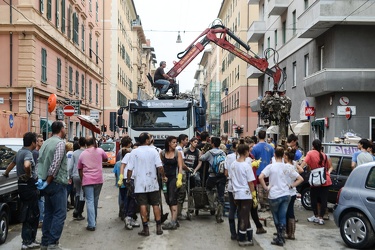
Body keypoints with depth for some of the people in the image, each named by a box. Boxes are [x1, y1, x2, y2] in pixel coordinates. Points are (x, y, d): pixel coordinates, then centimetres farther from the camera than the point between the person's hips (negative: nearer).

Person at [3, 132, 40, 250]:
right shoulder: (28, 153, -17)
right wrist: (28, 175, -21)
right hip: (29, 186, -9)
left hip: (22, 185, 9)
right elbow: (26, 165, -40)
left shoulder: (20, 152, 12)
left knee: (27, 213, 16)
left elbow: (12, 164, 30)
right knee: (32, 214, -1)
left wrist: (5, 174, 47)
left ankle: (28, 239, 23)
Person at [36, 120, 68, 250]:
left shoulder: (46, 142, 13)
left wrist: (40, 178, 1)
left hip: (47, 183, 9)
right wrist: (47, 182, -13)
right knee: (59, 214, -3)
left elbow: (40, 161, 9)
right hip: (57, 183, -8)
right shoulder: (60, 143, -13)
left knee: (48, 213, 14)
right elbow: (55, 165, -20)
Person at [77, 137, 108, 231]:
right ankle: (94, 221, 25)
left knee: (89, 201, -2)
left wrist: (82, 180, 22)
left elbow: (80, 169, 12)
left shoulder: (82, 154, 7)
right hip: (98, 180, 1)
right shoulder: (100, 151, 3)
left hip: (87, 180, -1)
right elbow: (106, 159, 20)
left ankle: (91, 224, -10)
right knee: (95, 201, 15)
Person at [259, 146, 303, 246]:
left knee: (276, 217, 14)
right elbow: (300, 179, 4)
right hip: (286, 195, 3)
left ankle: (280, 238, 19)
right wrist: (291, 186, 6)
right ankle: (281, 237, 14)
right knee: (282, 217, 11)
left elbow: (260, 177, -23)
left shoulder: (270, 166, -10)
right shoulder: (288, 167, 2)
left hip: (274, 195, -3)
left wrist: (266, 187, -11)